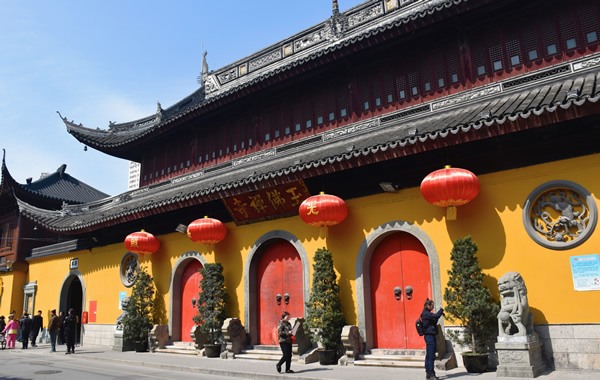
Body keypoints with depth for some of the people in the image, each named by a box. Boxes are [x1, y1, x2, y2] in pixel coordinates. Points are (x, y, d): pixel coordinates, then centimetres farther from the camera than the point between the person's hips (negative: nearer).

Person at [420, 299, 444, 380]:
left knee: (429, 355, 12)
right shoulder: (426, 314, -16)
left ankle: (428, 373, 18)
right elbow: (436, 316, -25)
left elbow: (434, 321, 19)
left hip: (430, 336, 10)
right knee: (431, 356, -8)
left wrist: (440, 313, 7)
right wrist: (441, 310, -6)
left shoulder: (427, 313, 15)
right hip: (430, 336, -10)